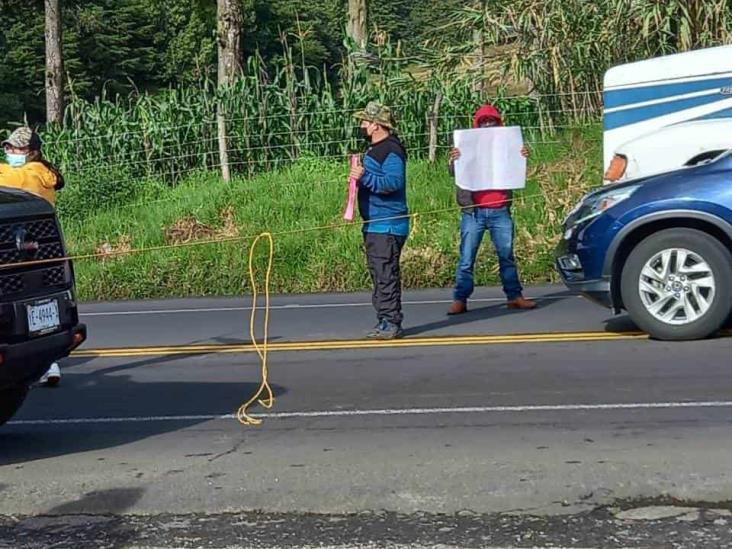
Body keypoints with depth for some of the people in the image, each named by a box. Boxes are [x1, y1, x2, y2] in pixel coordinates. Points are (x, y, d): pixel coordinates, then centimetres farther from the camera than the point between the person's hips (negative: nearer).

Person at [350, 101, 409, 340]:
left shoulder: (391, 151, -13)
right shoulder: (374, 149, 19)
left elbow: (393, 182, -25)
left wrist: (365, 177, -26)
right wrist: (360, 176, 11)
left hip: (387, 225, -11)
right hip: (374, 224, 11)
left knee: (386, 275, -10)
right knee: (378, 275, 13)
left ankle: (391, 324, -7)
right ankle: (384, 322, 19)